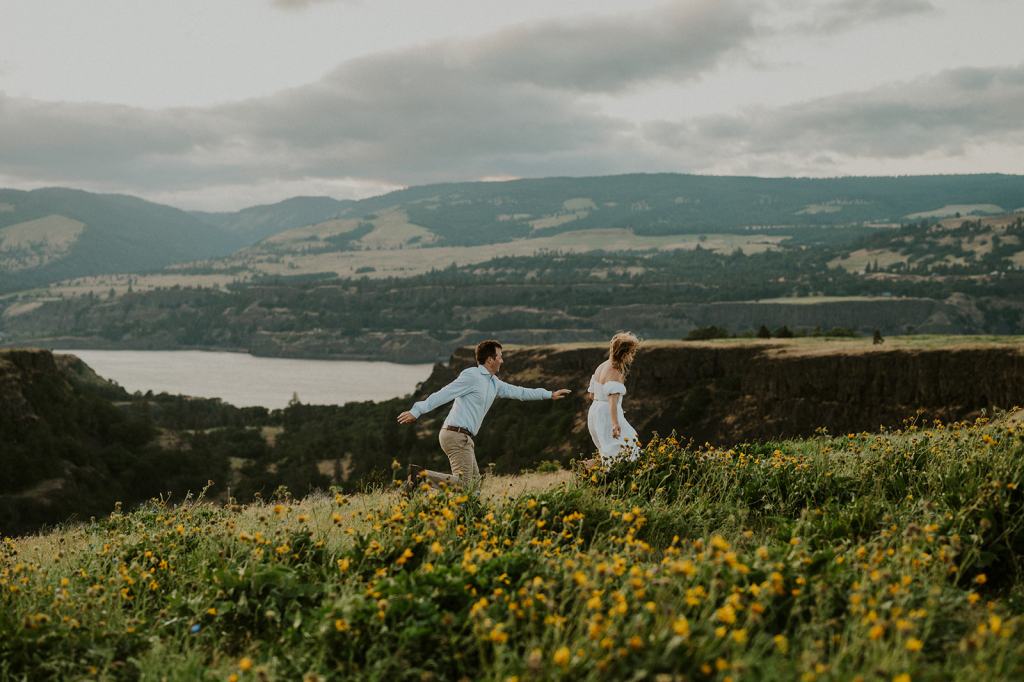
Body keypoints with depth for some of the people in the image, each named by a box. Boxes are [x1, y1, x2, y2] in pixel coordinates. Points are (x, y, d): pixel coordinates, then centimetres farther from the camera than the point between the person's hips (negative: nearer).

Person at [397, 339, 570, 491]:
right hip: (456, 434, -9)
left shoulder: (494, 383, 18)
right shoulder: (471, 375, -9)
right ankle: (421, 475, -16)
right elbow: (444, 394, -13)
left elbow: (518, 392, 28)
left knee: (474, 480, 7)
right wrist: (417, 411, -18)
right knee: (464, 483, -14)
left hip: (464, 438, 9)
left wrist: (549, 394, 32)